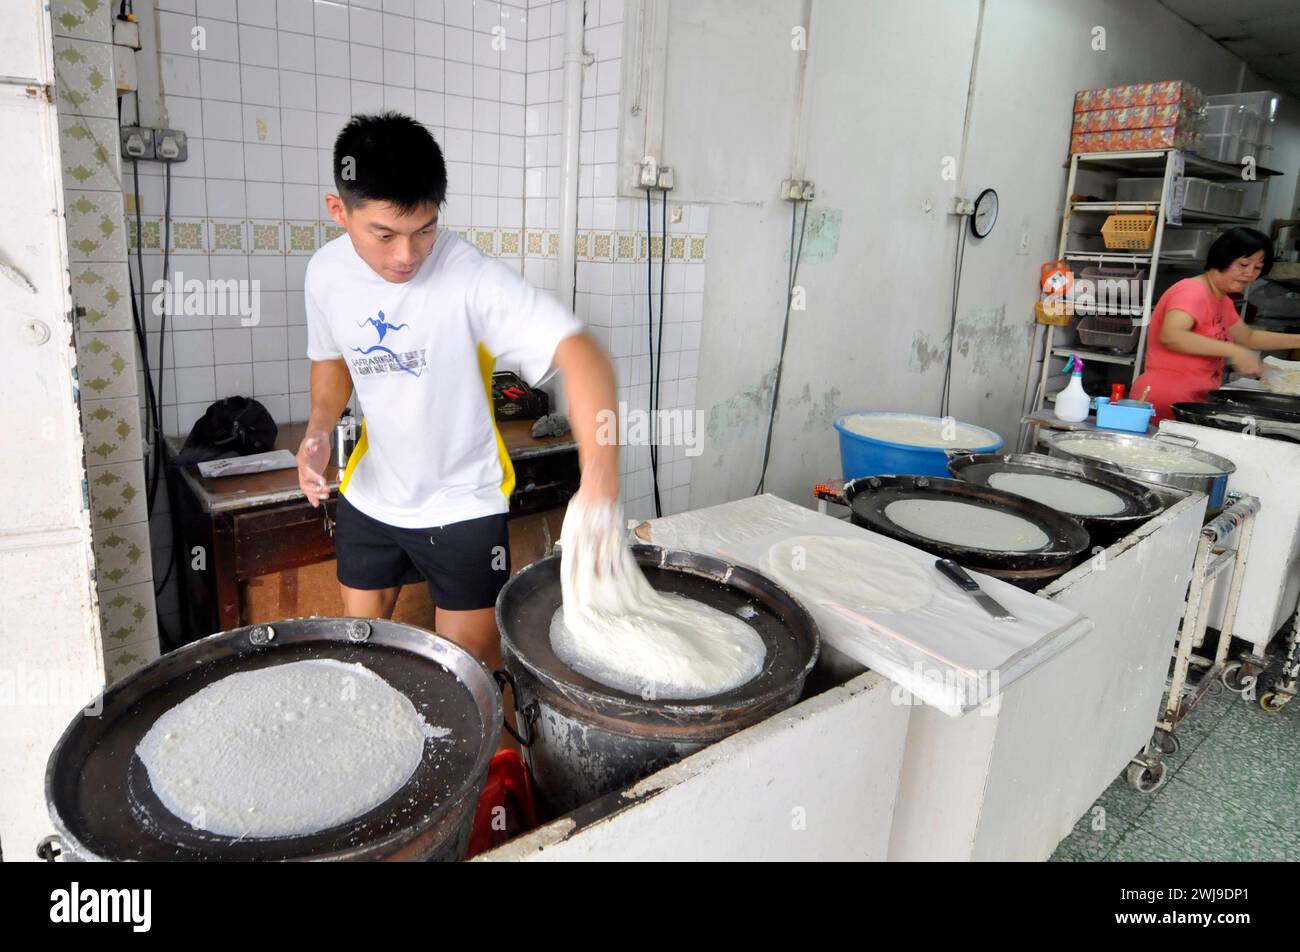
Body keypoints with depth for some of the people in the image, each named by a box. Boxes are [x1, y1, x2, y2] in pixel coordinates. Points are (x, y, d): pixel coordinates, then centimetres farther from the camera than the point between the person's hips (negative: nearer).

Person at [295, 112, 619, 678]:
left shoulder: (471, 278, -26)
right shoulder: (327, 272, -7)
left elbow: (577, 353, -38)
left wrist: (599, 478, -53)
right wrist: (319, 428, -9)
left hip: (463, 507, -4)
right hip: (369, 499, 5)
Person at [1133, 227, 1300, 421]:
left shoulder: (1223, 301, 16)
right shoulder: (1193, 292, -12)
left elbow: (1248, 337, 33)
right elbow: (1170, 336, -31)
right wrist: (1233, 351, -30)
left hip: (1195, 402, 9)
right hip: (1165, 403, -9)